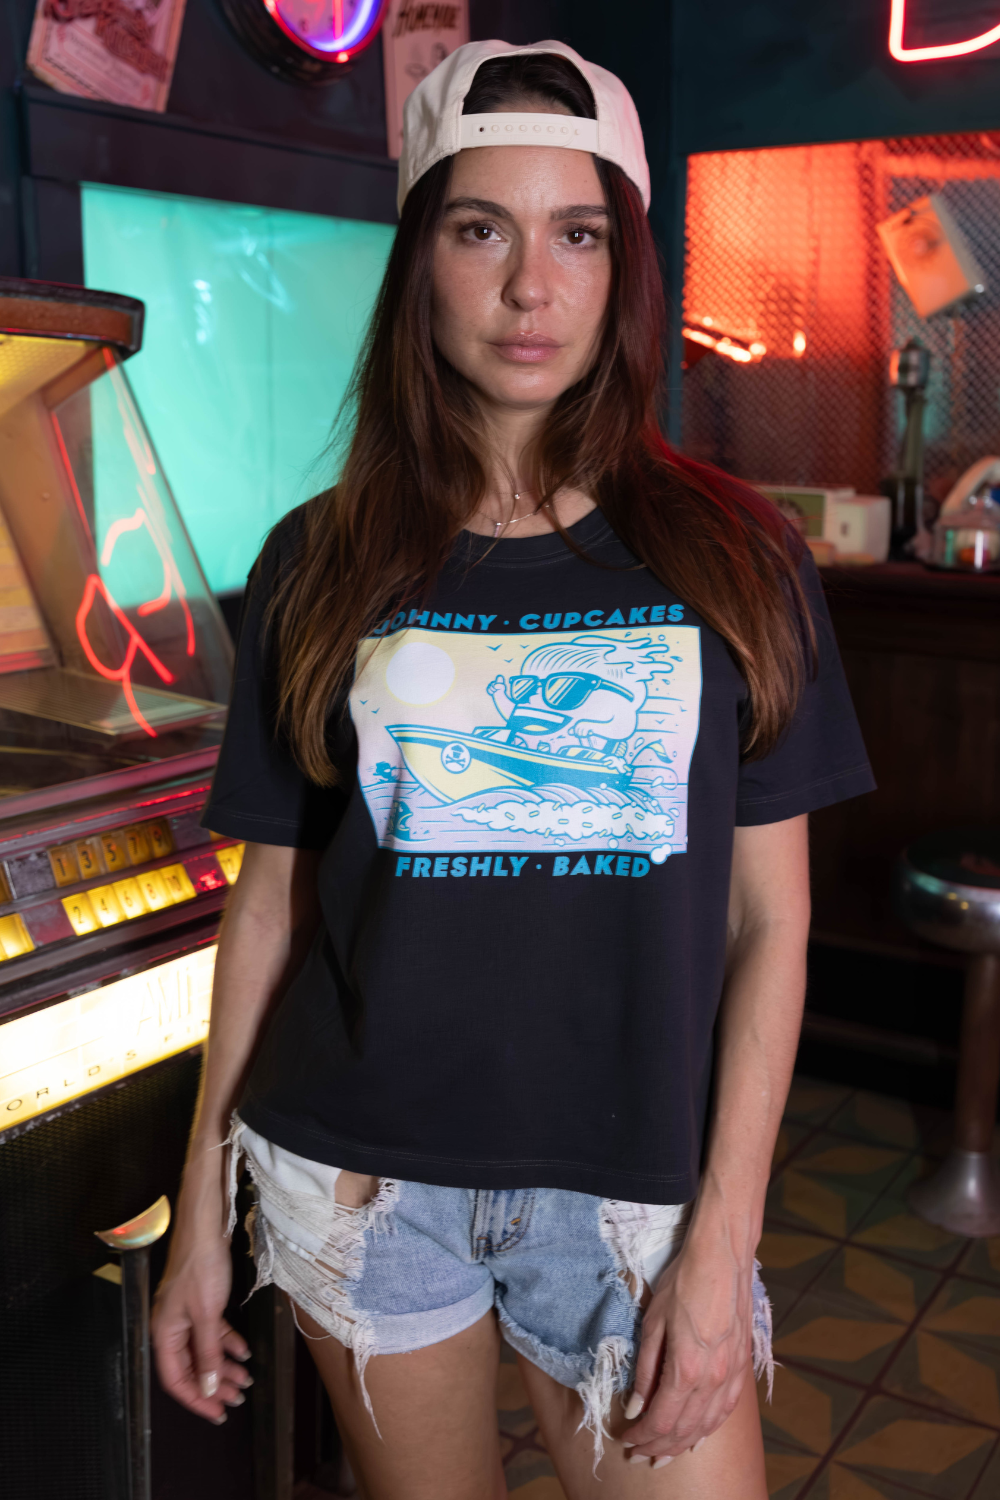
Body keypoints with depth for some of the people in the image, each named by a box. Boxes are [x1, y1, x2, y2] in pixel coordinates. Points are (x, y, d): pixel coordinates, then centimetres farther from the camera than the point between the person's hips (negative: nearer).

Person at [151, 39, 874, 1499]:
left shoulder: (732, 558, -3)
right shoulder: (323, 565, -1)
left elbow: (770, 923, -2)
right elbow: (271, 901, 3)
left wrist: (722, 1239, -7)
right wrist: (203, 1214, 4)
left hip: (630, 1186, 0)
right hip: (357, 1180, 1)